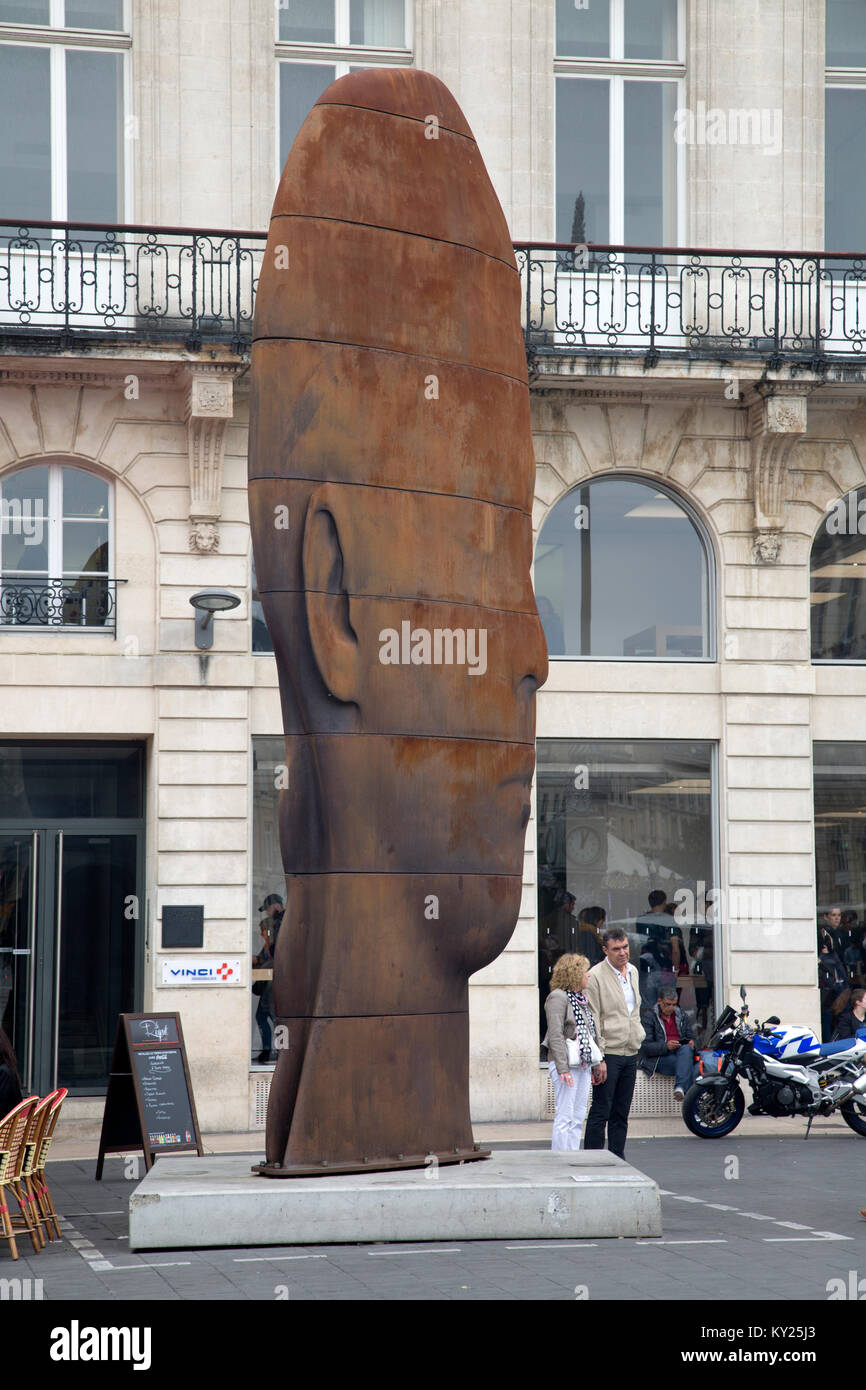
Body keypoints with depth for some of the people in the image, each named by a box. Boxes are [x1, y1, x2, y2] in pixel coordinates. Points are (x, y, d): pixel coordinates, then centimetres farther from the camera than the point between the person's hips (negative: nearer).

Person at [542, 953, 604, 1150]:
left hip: (584, 1065, 9)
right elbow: (555, 1035, -17)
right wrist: (563, 1068, -22)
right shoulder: (558, 997, -11)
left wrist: (595, 1065, 17)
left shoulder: (581, 998, 16)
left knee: (578, 1118, 9)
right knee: (565, 1116, -7)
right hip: (566, 1064, -9)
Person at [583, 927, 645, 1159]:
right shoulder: (595, 976, -10)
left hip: (631, 1053, 7)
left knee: (621, 1113, 10)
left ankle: (618, 1160, 15)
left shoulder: (633, 972, 13)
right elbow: (592, 1021, -12)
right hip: (608, 1053, -7)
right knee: (601, 1111, -5)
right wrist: (598, 1059, -16)